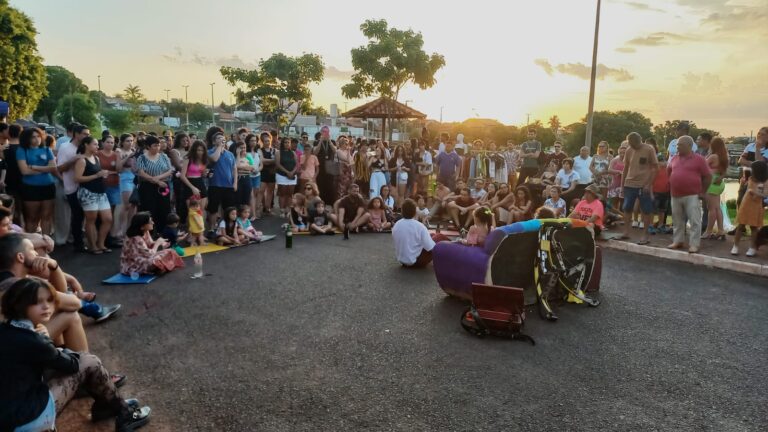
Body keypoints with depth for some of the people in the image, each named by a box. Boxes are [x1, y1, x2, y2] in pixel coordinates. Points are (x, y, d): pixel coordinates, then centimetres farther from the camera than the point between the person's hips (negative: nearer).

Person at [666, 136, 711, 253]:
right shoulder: (674, 158, 9)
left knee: (694, 221, -5)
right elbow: (669, 171, 26)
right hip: (675, 195, 5)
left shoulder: (698, 159, -5)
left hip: (692, 196, -5)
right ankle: (677, 241, 24)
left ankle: (694, 244, -2)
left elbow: (708, 176, -1)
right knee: (677, 220, 13)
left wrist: (702, 191, 1)